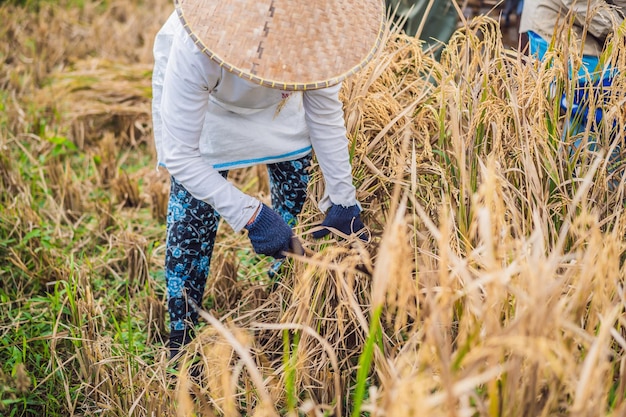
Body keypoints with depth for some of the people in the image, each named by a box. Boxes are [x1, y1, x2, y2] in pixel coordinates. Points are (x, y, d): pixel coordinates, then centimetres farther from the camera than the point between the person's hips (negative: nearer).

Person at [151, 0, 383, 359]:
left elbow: (326, 116, -20)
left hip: (277, 101, 4)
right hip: (204, 101, -3)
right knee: (193, 212, -12)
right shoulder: (195, 52, -46)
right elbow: (179, 156, -37)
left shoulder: (314, 33, -36)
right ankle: (181, 344, 0)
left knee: (297, 185, 0)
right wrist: (250, 215, -43)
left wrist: (342, 198, -17)